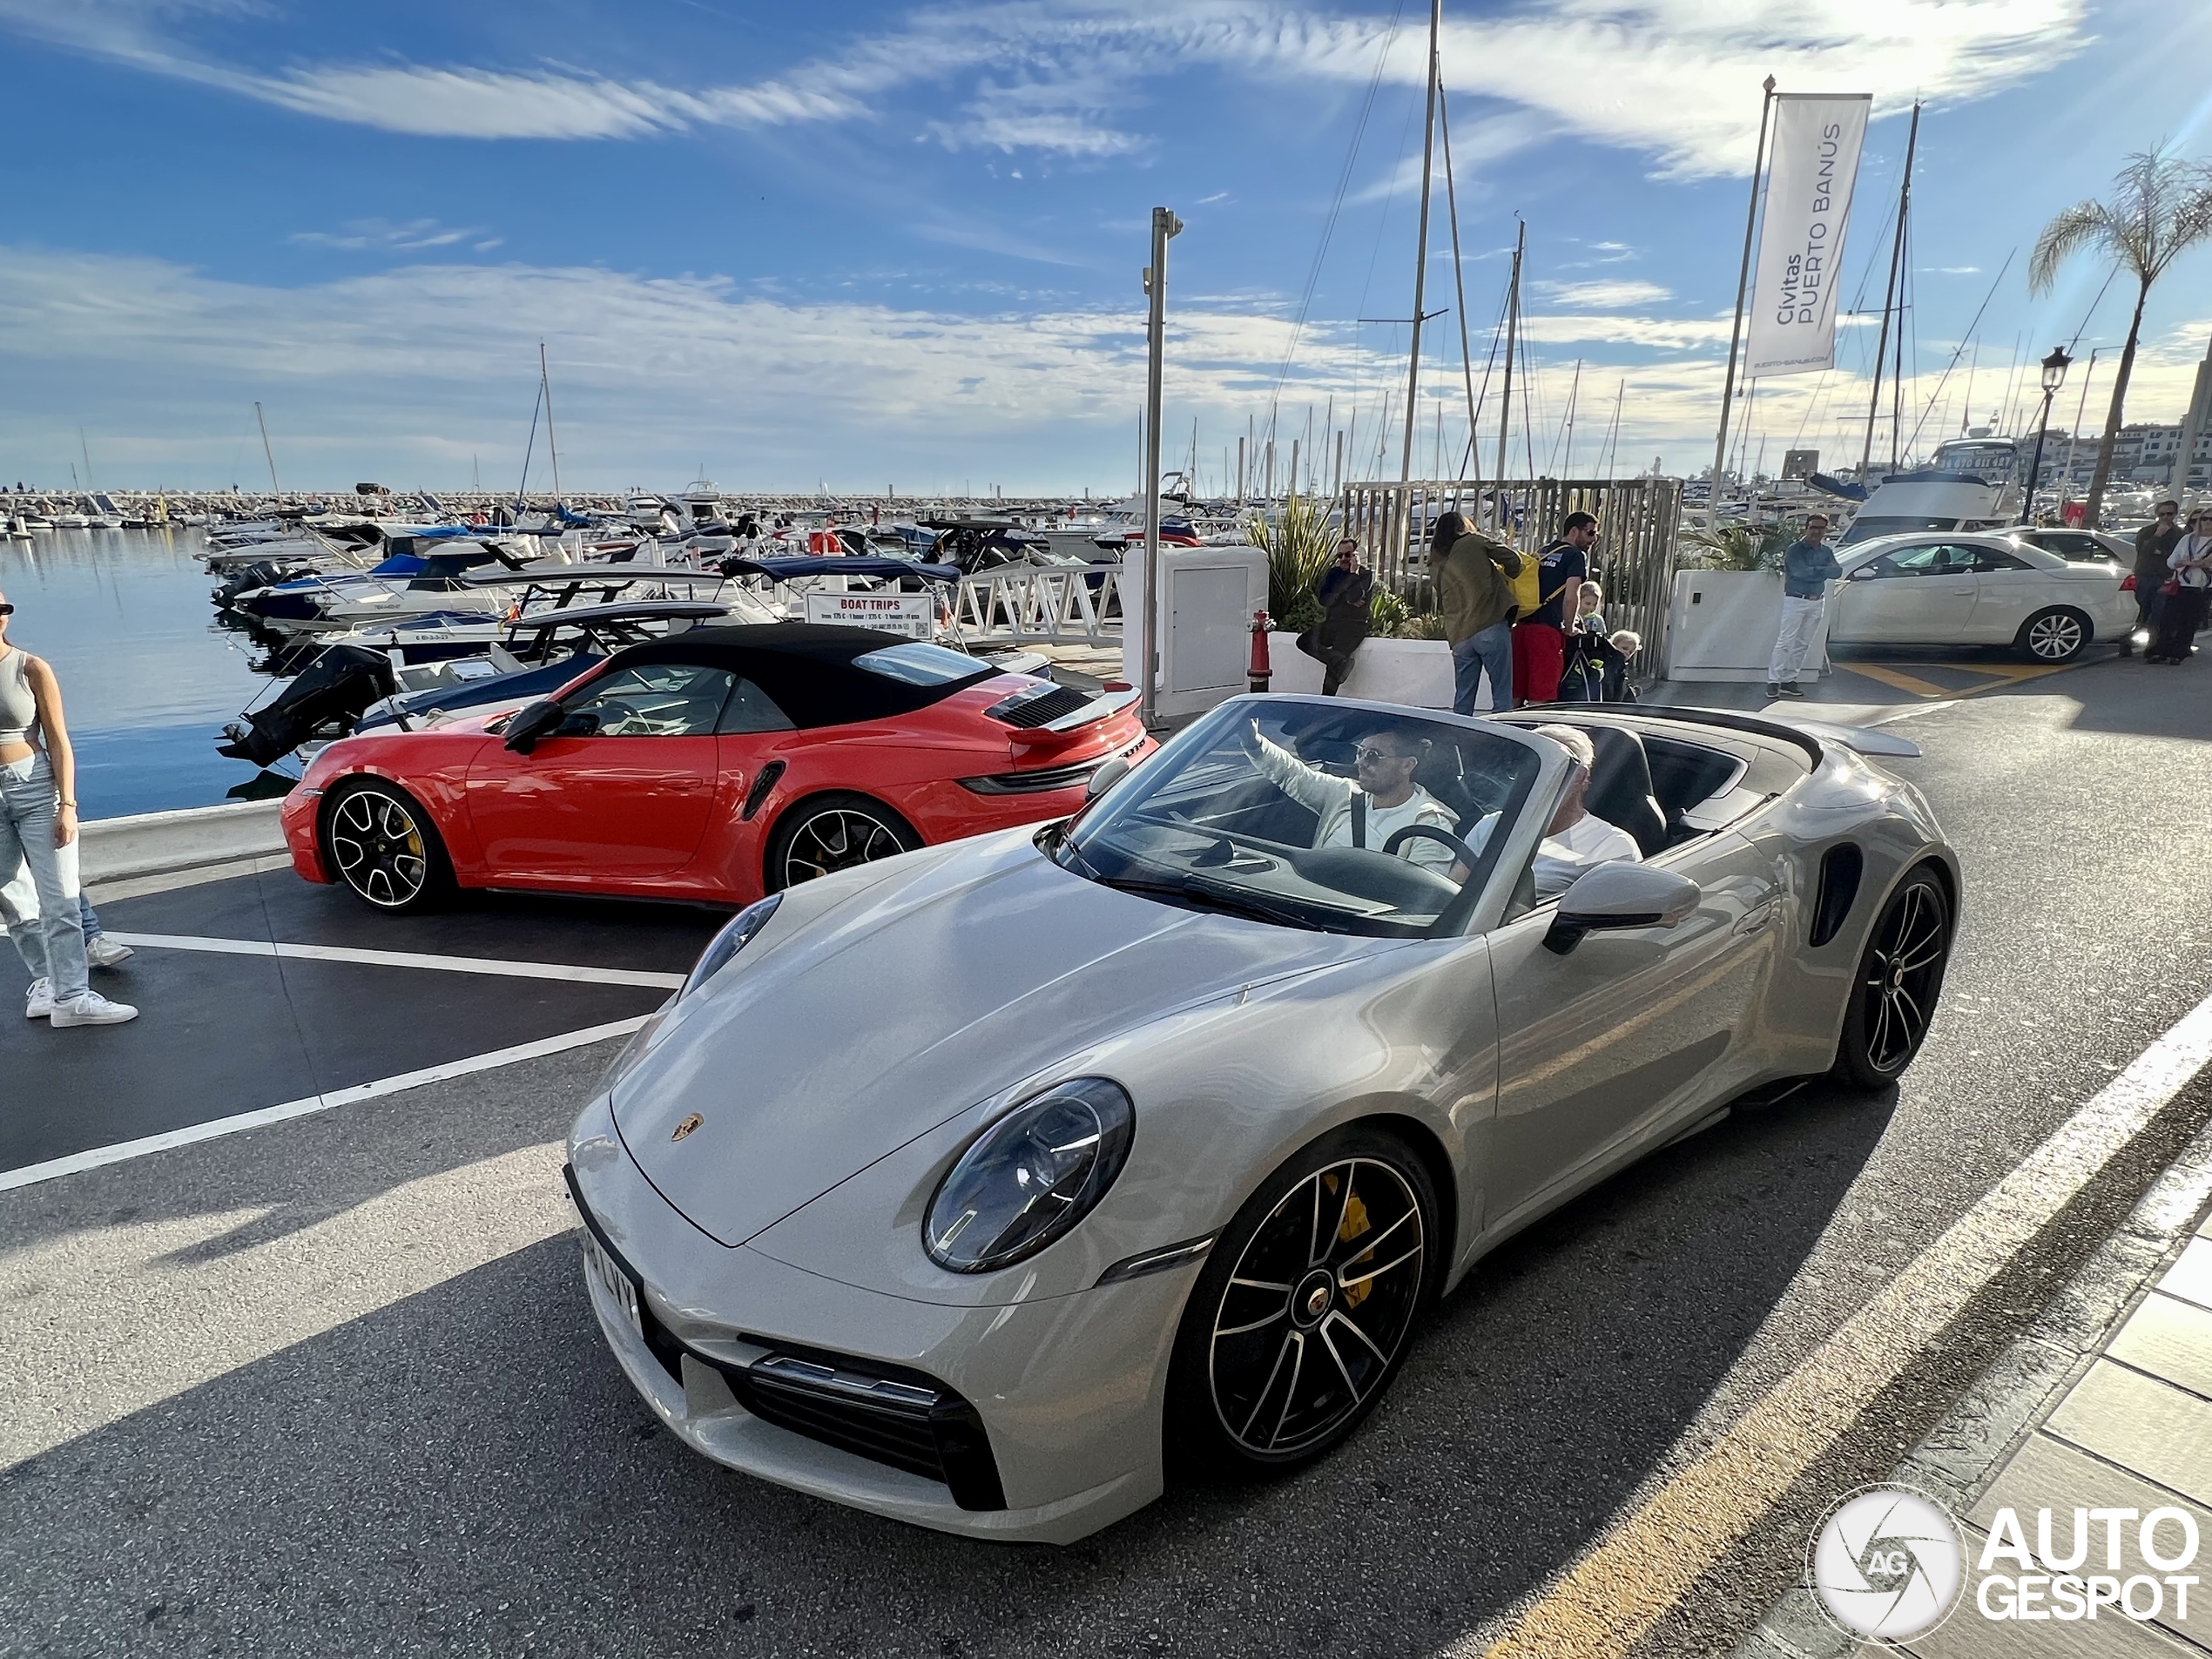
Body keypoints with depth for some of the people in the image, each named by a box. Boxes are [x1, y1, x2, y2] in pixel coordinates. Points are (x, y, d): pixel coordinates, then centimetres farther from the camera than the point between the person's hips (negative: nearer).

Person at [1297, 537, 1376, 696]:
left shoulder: (1366, 574, 1)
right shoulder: (1333, 574, 16)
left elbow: (1354, 596, -17)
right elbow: (1322, 599, 2)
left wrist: (1353, 572, -12)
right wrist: (1347, 600, -10)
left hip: (1355, 624, -6)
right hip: (1333, 622, 6)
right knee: (1304, 641, -16)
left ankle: (1326, 701, -16)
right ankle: (1341, 662, -24)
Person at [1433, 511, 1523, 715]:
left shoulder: (1436, 566, 18)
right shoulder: (1473, 543, 6)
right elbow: (1513, 560, 1)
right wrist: (1506, 575, 20)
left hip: (1460, 638, 5)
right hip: (1491, 627, -5)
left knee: (1463, 699, 9)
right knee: (1502, 694, -4)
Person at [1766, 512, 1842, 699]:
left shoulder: (1827, 552, 9)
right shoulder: (1794, 550, -8)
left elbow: (1838, 571, -6)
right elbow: (1801, 572, -23)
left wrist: (1814, 571, -19)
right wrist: (1824, 571, -14)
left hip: (1817, 602, 6)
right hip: (1796, 600, -6)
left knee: (1803, 644, 8)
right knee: (1785, 641, -9)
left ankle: (1789, 680, 13)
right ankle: (1773, 681, -9)